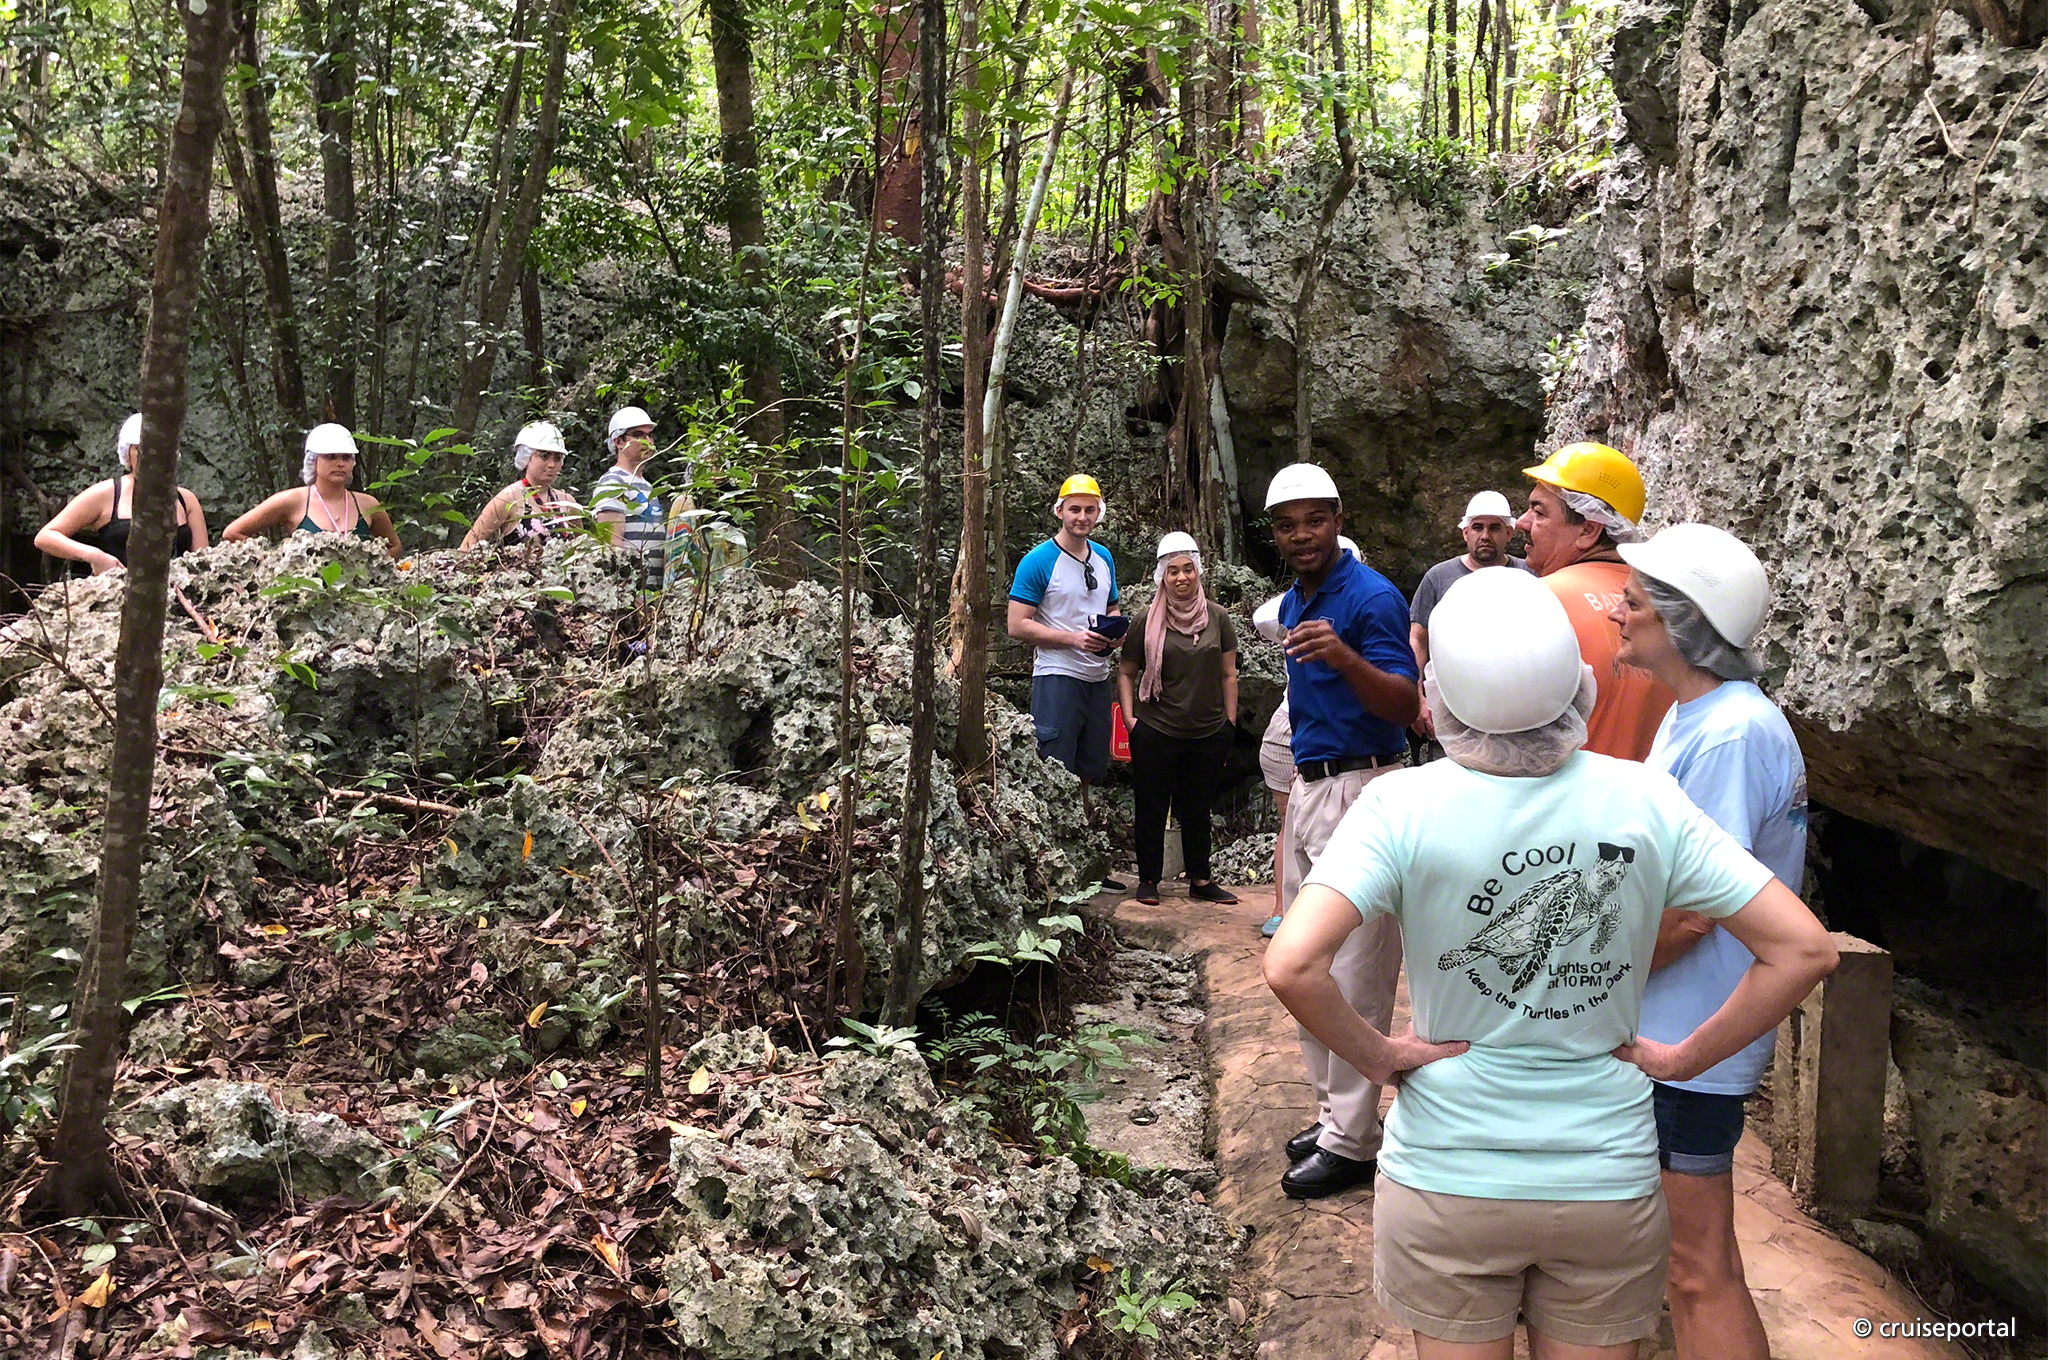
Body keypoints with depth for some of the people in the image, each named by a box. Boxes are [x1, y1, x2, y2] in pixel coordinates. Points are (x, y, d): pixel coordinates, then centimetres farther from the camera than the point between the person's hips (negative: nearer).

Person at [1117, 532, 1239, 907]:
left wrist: (1230, 725, 5)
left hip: (1209, 734, 2)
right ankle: (1148, 879, 17)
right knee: (1152, 809, 6)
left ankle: (1200, 880, 23)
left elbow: (1228, 675, 8)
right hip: (1156, 732, -2)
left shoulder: (1218, 617, 4)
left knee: (1198, 809, 13)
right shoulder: (1146, 620, -2)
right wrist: (1130, 717, -5)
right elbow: (1126, 672, 5)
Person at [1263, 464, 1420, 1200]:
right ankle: (1334, 1110, 25)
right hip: (1307, 787, 9)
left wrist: (1344, 656, -40)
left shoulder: (1371, 598, -13)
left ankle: (1352, 1141, 4)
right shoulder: (1293, 604, 14)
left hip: (1360, 788, -9)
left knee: (1355, 972, -4)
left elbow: (1405, 705, -23)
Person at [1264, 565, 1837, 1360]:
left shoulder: (1404, 806, -18)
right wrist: (1685, 1057, -1)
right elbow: (1804, 948, -9)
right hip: (1608, 1181, 2)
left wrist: (1375, 1055, -11)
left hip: (1448, 1180, -2)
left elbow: (1292, 965, -28)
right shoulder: (1645, 801, -11)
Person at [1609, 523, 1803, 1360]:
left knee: (1699, 1270, 1)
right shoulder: (1691, 716, 10)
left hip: (1685, 1041, -10)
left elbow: (1688, 913, -24)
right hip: (1654, 1028, 10)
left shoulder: (1732, 734, -22)